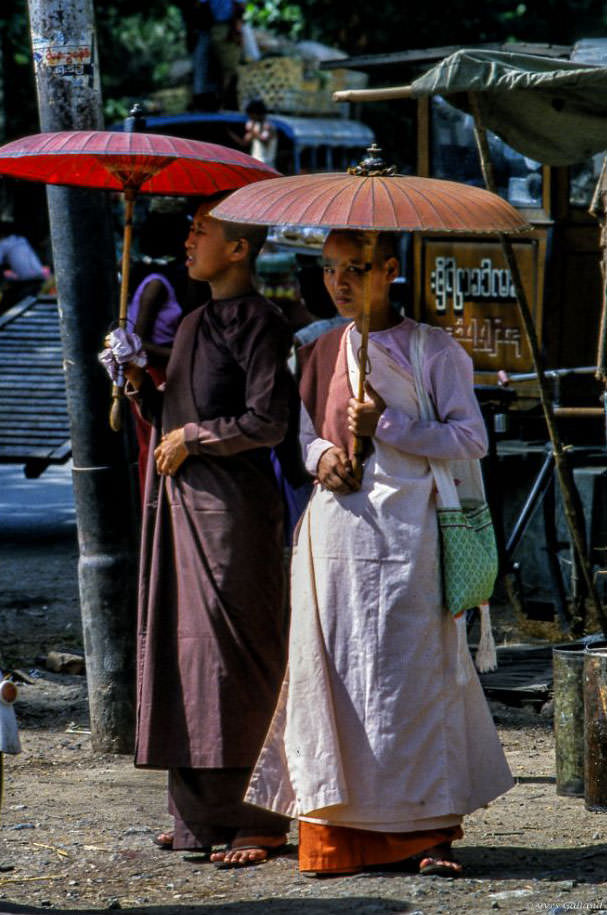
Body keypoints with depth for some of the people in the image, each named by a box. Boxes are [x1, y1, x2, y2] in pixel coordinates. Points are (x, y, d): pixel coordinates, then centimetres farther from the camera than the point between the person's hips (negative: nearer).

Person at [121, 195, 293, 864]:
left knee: (236, 653, -8)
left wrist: (191, 437, -10)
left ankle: (259, 821, -4)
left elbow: (267, 423, -14)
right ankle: (199, 815, 11)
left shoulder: (260, 324, -7)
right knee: (180, 647, 6)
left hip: (233, 504, -9)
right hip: (180, 502, 9)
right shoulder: (193, 325, 18)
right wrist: (138, 381, 6)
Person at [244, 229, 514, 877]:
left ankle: (427, 830, -1)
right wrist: (322, 455, 0)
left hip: (404, 528, -4)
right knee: (333, 670, 1)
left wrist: (387, 427, -13)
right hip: (333, 525, 5)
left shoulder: (433, 351, 0)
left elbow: (471, 438, -5)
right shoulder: (322, 351, 14)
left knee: (412, 667, -6)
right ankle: (342, 829, 6)